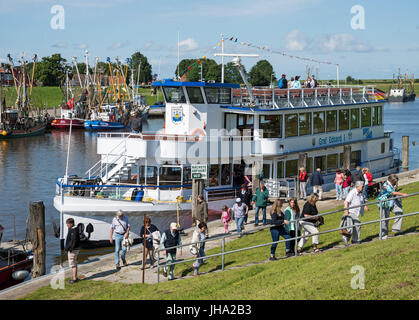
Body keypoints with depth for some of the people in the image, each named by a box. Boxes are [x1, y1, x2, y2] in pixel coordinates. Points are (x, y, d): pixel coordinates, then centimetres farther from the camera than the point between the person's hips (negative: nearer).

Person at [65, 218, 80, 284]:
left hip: (72, 250, -11)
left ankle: (74, 278, -4)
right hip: (75, 249, 11)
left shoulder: (73, 230, -18)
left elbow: (73, 241, -25)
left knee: (72, 264, -6)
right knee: (74, 264, 16)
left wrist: (70, 249, -23)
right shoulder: (73, 230, 14)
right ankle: (74, 277, 23)